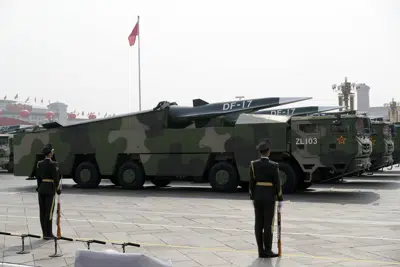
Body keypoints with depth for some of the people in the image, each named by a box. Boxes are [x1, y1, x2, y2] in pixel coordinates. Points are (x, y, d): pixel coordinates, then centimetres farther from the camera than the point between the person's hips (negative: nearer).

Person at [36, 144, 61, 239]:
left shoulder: (39, 163, 6)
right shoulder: (53, 164, -14)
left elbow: (38, 177, 11)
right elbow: (56, 178, -14)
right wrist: (58, 189, -2)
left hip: (41, 189, 7)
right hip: (50, 189, -7)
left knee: (43, 212, 9)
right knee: (49, 212, -3)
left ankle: (45, 233, 13)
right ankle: (48, 234, -1)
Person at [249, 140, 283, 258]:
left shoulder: (253, 164, -2)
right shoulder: (273, 165, -11)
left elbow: (251, 182, 0)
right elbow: (277, 184, -10)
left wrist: (252, 197, 10)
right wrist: (280, 199, -1)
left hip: (257, 196, 4)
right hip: (269, 197, -4)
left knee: (259, 224, 5)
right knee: (268, 224, 1)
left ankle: (261, 251, 9)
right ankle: (267, 250, 3)